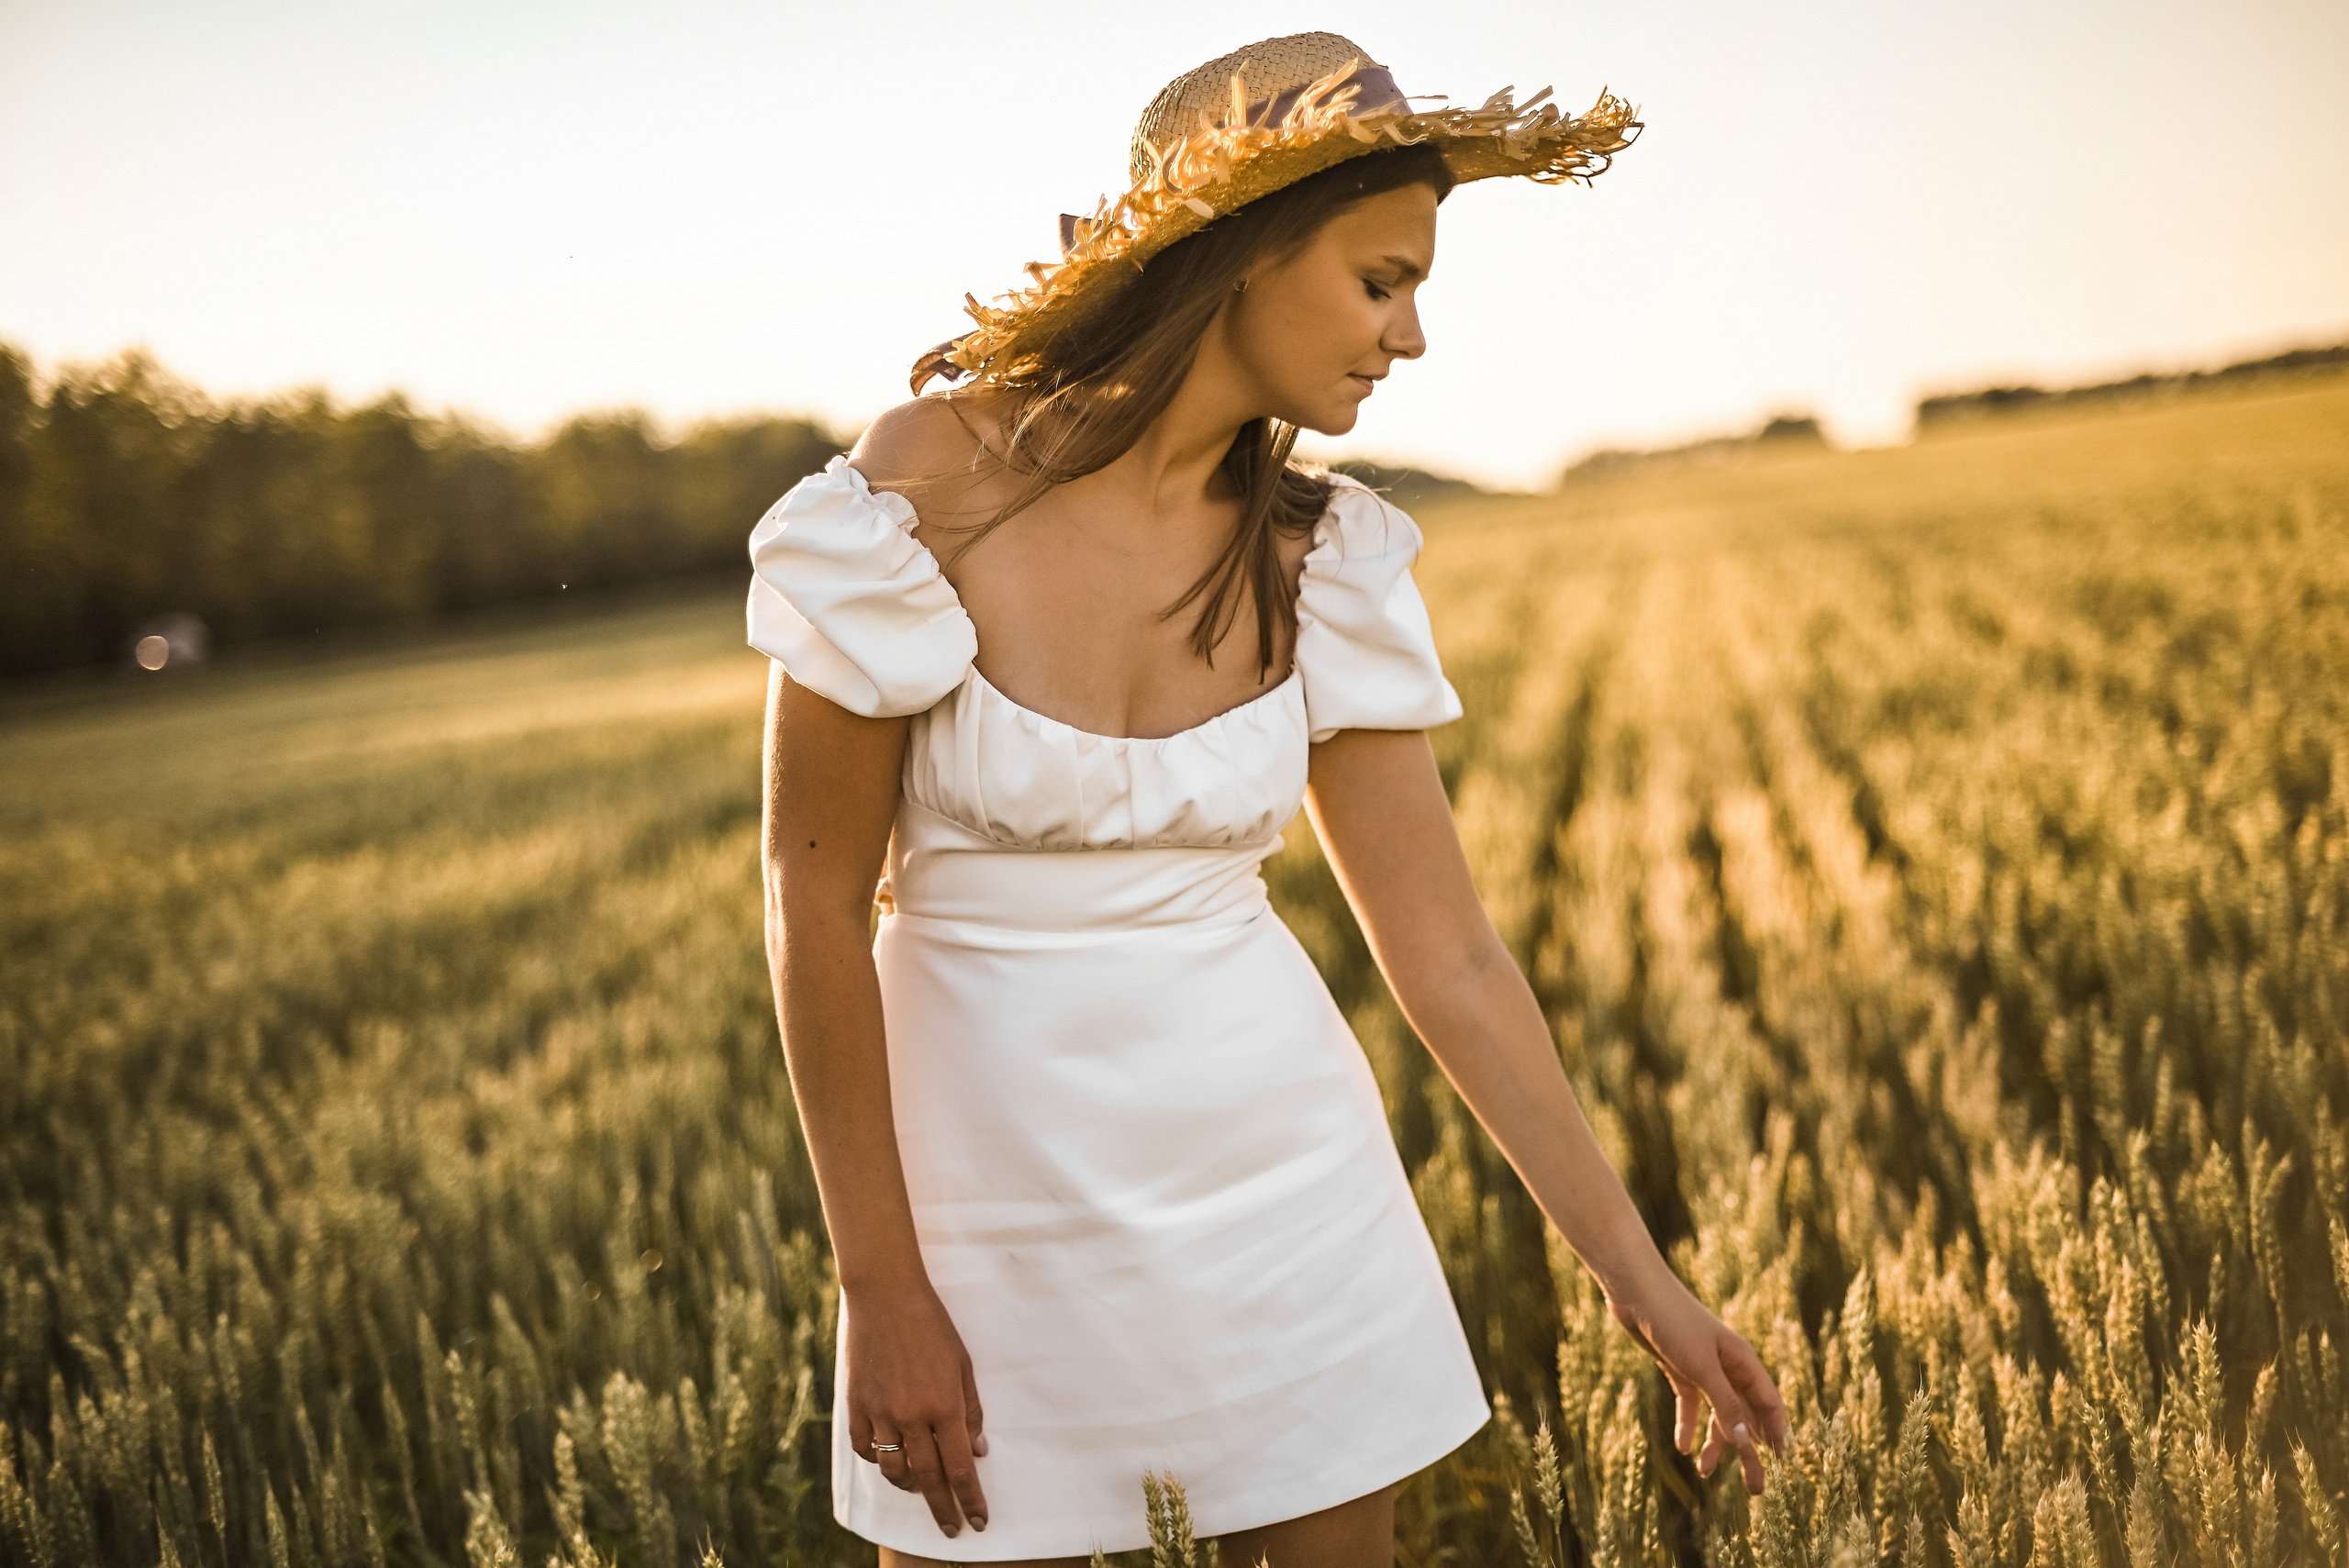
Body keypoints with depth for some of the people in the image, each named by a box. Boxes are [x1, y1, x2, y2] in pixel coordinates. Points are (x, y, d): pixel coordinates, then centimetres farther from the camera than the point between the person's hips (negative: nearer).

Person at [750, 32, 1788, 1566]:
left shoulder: (1321, 564, -4)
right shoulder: (928, 489, -16)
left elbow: (1450, 954, 0)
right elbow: (818, 904, -11)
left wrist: (1641, 1275, 1)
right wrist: (883, 1292, -10)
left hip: (1277, 1152, 3)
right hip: (1000, 1178, -3)